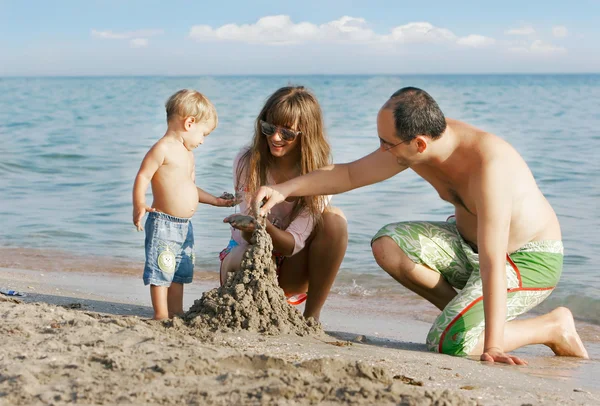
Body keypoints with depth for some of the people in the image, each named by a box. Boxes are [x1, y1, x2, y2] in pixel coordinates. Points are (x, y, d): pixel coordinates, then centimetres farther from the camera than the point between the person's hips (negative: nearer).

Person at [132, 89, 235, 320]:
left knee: (180, 272, 14)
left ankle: (177, 314, 22)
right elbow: (142, 177, -17)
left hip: (185, 225, 9)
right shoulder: (162, 149, -11)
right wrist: (139, 205, -30)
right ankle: (161, 316, 1)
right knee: (161, 270, -5)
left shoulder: (187, 152, 18)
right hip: (163, 223, -9)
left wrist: (215, 201, 29)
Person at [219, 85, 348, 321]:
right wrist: (249, 227, -30)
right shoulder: (247, 162, -11)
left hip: (290, 274, 1)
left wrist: (265, 227, -41)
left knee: (334, 219, -27)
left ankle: (312, 317, -20)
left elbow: (294, 243, -22)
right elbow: (251, 237, -8)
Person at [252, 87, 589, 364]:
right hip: (469, 243, 8)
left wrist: (492, 346, -38)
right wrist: (284, 189, -8)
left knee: (449, 343, -24)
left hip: (530, 261, -7)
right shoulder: (415, 141, -13)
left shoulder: (488, 164, -36)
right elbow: (349, 174, 2)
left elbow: (491, 263, -38)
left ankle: (554, 327, -1)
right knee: (388, 245, -12)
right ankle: (467, 317, 3)